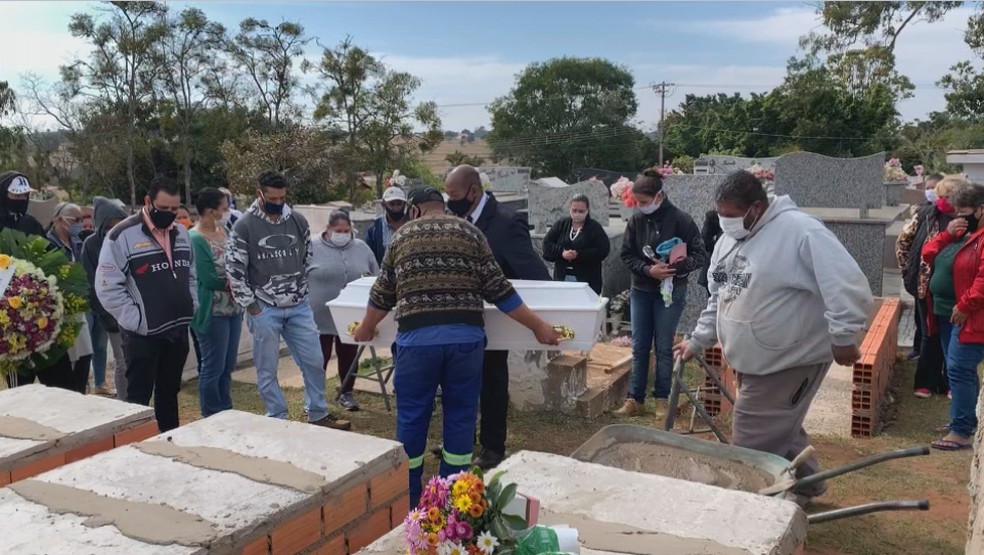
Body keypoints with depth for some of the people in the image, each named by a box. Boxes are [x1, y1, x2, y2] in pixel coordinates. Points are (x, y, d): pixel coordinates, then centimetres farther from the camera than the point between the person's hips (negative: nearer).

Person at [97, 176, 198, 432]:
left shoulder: (181, 233, 10)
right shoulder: (122, 235, -11)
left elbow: (191, 276, 19)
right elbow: (108, 288, -13)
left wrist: (192, 309, 6)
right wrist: (136, 321, -16)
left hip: (178, 330, 6)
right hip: (143, 334, -6)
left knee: (169, 392, 17)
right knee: (139, 396, 2)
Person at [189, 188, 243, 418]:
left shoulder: (224, 231, 9)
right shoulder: (195, 239, -15)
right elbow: (209, 279, -20)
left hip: (233, 309, 8)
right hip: (212, 312, -8)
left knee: (228, 366, 16)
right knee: (213, 368, 2)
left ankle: (227, 414, 27)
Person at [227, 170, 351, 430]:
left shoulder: (298, 221, 2)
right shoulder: (244, 226, -9)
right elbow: (234, 270, -7)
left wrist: (300, 291, 8)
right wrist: (251, 306, -8)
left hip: (299, 307, 4)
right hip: (264, 310, -3)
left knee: (314, 362, 7)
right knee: (267, 369, 5)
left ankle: (318, 415, 23)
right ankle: (278, 420, 19)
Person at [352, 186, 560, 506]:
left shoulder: (402, 236, 14)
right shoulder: (470, 232, 11)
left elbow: (383, 294, 19)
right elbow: (498, 291, 5)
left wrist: (367, 329, 36)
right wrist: (538, 327, 11)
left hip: (417, 337, 0)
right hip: (465, 336, 0)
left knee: (412, 417, 12)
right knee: (460, 416, 12)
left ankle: (409, 497, 23)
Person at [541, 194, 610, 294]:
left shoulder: (595, 228, 1)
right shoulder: (560, 224, 10)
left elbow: (603, 250, -10)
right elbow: (547, 244, 4)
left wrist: (578, 255, -19)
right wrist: (561, 252, -15)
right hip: (562, 278, 3)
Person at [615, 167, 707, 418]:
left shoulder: (680, 219, -14)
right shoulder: (636, 220, -4)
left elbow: (700, 256, -10)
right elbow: (627, 255, -1)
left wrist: (675, 268, -26)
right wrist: (648, 270, -18)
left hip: (670, 292, -3)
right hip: (641, 291, 3)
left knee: (664, 347, 5)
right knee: (639, 347, 7)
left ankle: (662, 399, 19)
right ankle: (635, 399, 16)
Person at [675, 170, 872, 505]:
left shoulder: (800, 231, -20)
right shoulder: (729, 239, 7)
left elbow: (848, 286, -24)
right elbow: (719, 297, 17)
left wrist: (843, 337, -24)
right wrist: (698, 341, 15)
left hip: (790, 361, -8)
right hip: (751, 361, 9)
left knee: (754, 445, -6)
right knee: (781, 430, 22)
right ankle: (806, 485, 42)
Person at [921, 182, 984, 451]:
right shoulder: (959, 233, 16)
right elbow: (928, 255, 15)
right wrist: (947, 233, 0)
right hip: (947, 314, 9)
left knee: (959, 370, -11)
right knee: (960, 370, 16)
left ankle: (962, 432, -6)